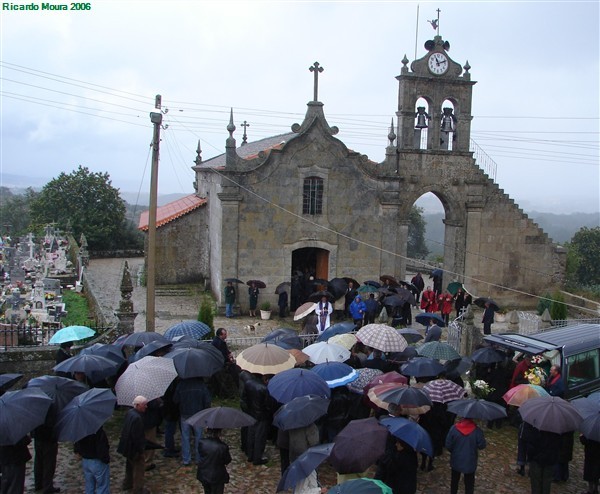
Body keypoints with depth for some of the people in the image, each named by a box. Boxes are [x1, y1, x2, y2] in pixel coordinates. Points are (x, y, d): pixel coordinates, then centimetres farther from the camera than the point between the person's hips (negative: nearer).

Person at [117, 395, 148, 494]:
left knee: (130, 465, 26)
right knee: (140, 466, 5)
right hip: (134, 448, -10)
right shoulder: (137, 418, -31)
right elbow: (137, 437, -28)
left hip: (127, 445, 10)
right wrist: (140, 450, -18)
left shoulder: (130, 412, -1)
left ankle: (127, 484, 42)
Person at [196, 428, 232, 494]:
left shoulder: (201, 442, -20)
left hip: (203, 474, 4)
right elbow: (227, 461, -12)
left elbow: (200, 454, 0)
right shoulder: (223, 447, -30)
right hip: (217, 477, -4)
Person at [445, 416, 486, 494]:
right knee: (469, 483, 16)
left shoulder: (454, 428, -17)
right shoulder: (476, 430, -21)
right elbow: (482, 445, -11)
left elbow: (448, 445, -10)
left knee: (454, 480, 24)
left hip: (456, 461, 2)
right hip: (470, 462, -1)